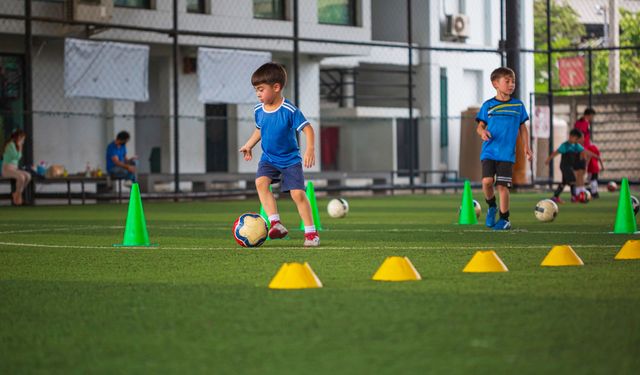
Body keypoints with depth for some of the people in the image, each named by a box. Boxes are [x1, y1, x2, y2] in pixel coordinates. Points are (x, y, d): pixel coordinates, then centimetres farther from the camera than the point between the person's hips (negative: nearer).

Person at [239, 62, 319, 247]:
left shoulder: (290, 111, -20)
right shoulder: (259, 111, -2)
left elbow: (307, 129, -19)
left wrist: (310, 149, -32)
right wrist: (249, 145, 16)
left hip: (290, 159, -4)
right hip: (268, 158, 5)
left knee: (298, 194, -11)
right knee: (261, 182, -23)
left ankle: (311, 232, 3)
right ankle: (275, 223, -25)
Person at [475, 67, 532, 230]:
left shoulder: (518, 105, 8)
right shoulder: (488, 105, 5)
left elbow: (522, 128, 15)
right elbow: (480, 126, 8)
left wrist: (526, 147, 6)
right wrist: (482, 132, -15)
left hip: (507, 153, 0)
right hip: (489, 151, 0)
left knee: (503, 186, -5)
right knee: (487, 181, -17)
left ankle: (504, 219, 8)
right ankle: (491, 207, 12)